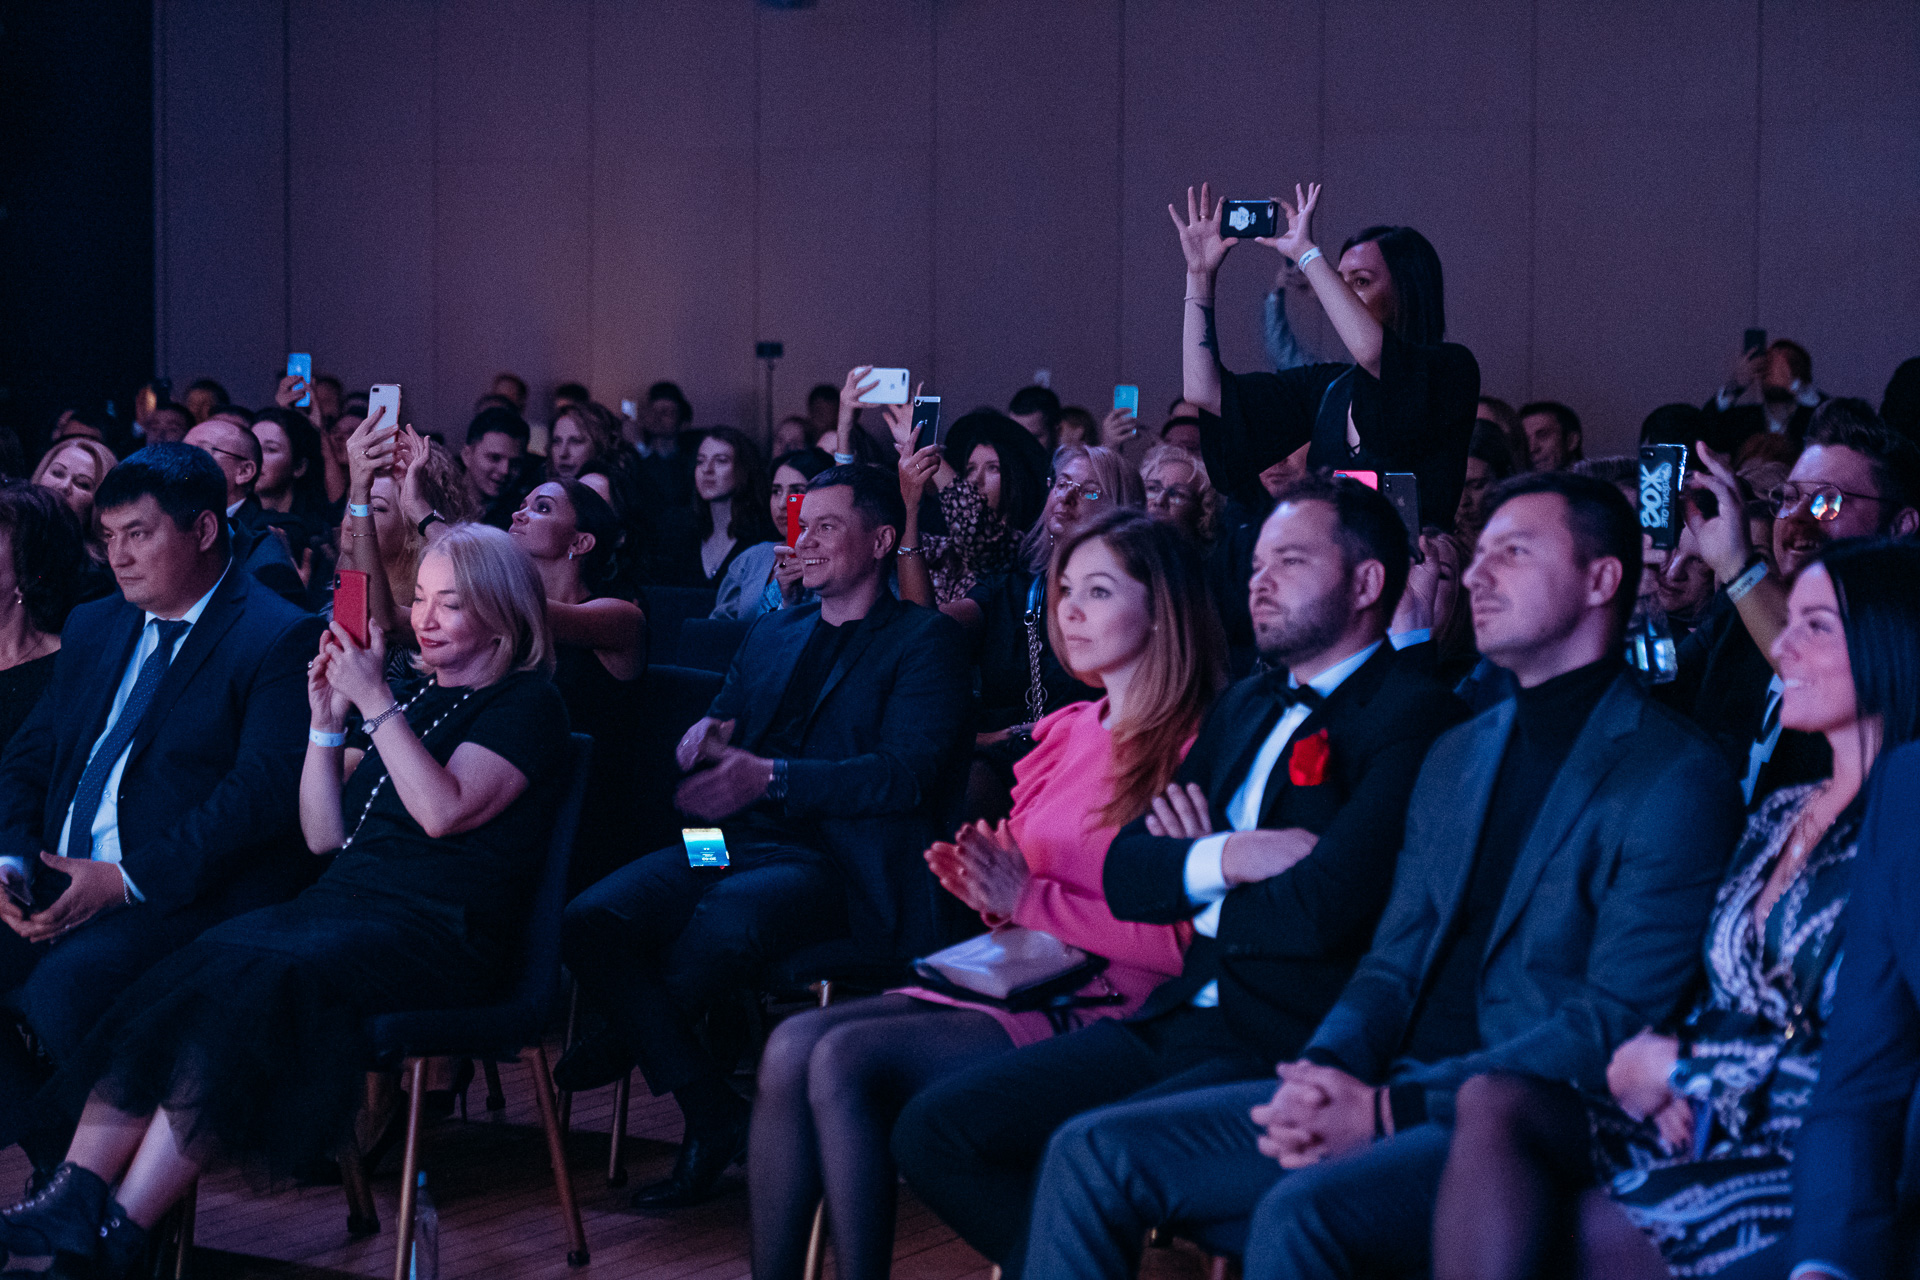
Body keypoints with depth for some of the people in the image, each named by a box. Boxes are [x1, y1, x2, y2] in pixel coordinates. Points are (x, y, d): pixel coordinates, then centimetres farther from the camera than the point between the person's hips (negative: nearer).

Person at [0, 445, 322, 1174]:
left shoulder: (280, 639, -3)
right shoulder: (93, 629, 21)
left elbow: (265, 791, -14)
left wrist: (130, 880, -20)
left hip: (188, 897, -7)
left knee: (65, 984, -32)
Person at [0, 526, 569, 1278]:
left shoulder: (527, 707, 2)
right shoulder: (416, 698, 23)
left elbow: (442, 810, -15)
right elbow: (325, 835, 19)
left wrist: (374, 702, -13)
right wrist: (326, 723, 7)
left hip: (439, 935, -7)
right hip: (344, 905, 7)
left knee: (257, 985, -31)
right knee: (187, 971, -22)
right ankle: (70, 1203, -33)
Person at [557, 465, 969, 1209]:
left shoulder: (925, 642, 3)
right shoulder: (773, 633, 25)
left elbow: (907, 772, -10)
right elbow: (723, 722, 26)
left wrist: (771, 777, -17)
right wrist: (709, 732, 0)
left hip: (829, 862, -6)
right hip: (731, 841, 6)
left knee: (721, 926, -37)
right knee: (590, 921, -22)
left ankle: (633, 1041, -5)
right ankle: (712, 1117, -14)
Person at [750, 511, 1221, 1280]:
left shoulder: (1193, 749, -9)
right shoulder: (1064, 733, 16)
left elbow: (1182, 943, -15)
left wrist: (1031, 899, -12)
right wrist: (988, 889, 1)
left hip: (1103, 1008, -8)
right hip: (1012, 978, 8)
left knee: (847, 1059, -24)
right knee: (792, 1046, -13)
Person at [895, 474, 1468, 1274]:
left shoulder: (1413, 720, -8)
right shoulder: (1246, 707, 19)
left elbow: (1322, 909, -20)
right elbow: (1126, 873, 13)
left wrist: (1203, 887, -1)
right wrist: (1224, 859, -8)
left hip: (1296, 1050, -8)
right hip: (1184, 1022, 8)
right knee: (933, 1131, -4)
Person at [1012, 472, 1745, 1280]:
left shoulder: (1676, 779, -6)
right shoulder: (1455, 756, 20)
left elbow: (1618, 1024, -14)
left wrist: (1392, 1109, -19)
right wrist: (1322, 1072, -5)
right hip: (1395, 1099, 8)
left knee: (1302, 1209, -36)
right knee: (1093, 1153, -8)